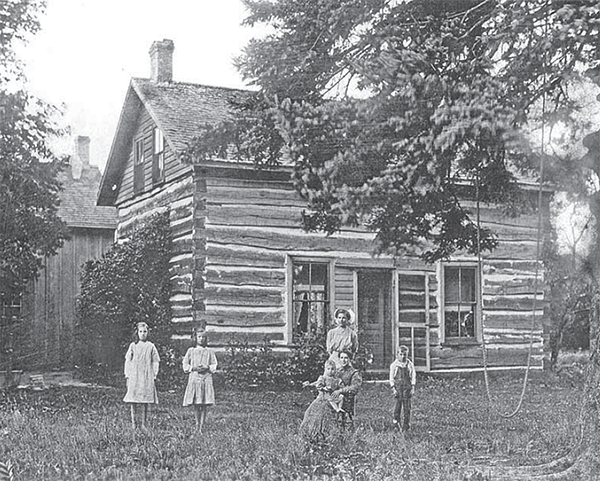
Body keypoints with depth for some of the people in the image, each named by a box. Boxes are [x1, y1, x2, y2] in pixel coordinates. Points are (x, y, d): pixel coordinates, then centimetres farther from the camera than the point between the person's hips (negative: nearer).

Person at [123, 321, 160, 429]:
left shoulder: (151, 346, 7)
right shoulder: (133, 346, 8)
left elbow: (155, 362, 8)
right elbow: (127, 361, 9)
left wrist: (154, 375, -1)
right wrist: (127, 375, 1)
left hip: (147, 377, 0)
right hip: (134, 376, 0)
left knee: (145, 402, -1)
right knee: (133, 401, -2)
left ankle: (143, 424, 5)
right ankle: (133, 423, 3)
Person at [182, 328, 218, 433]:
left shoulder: (209, 351, 10)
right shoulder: (191, 351, 10)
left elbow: (214, 366, 9)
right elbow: (185, 365, 10)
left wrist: (206, 367, -10)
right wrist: (194, 368, -7)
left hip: (206, 378, 0)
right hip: (194, 378, 0)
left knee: (204, 405, -4)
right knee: (195, 404, -2)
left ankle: (201, 426, -1)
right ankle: (197, 423, 12)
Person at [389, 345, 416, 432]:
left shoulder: (410, 364, 7)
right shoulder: (394, 365, 4)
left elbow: (413, 376, 9)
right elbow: (391, 378, 5)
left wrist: (412, 388, 1)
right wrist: (393, 388, -3)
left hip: (407, 386, 1)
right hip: (398, 386, -1)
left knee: (407, 406, -3)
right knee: (398, 403, -8)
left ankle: (406, 426, 1)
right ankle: (396, 421, 10)